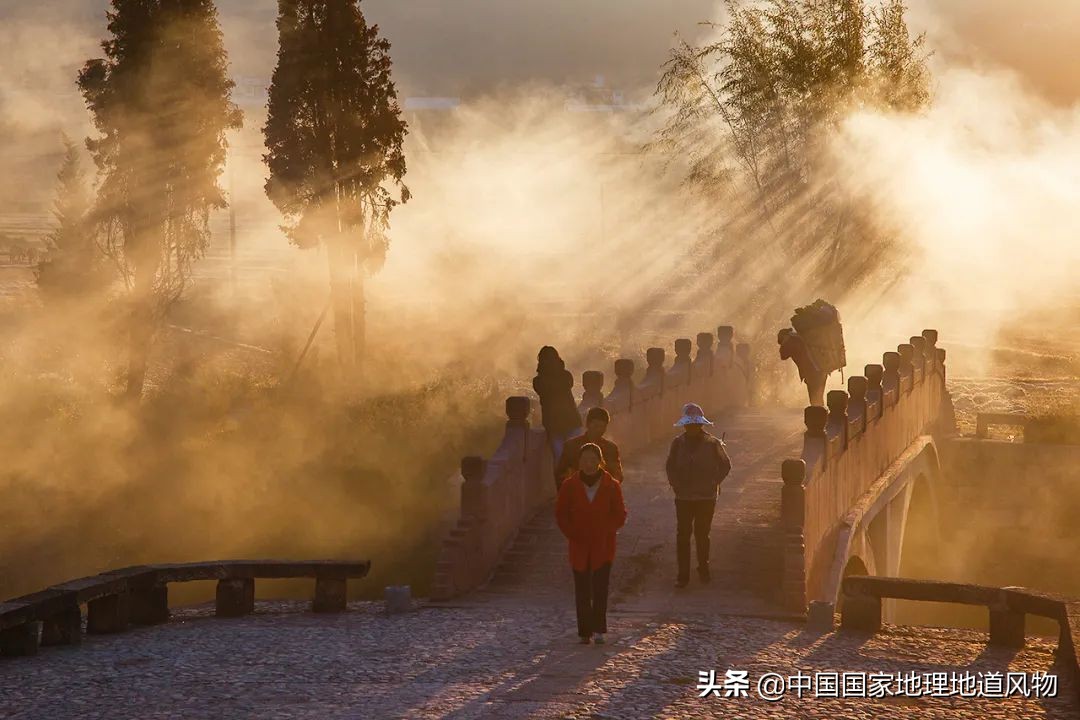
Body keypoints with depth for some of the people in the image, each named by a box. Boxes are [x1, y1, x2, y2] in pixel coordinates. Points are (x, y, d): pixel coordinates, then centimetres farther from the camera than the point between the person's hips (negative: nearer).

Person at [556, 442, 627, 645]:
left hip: (603, 546, -1)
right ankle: (585, 632, 10)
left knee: (600, 588, -9)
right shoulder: (570, 486, 1)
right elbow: (561, 513, 6)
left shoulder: (611, 486, -1)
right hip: (579, 546, 1)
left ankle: (598, 630, -6)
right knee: (582, 590, 4)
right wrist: (572, 534, -4)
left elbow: (620, 515, 5)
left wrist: (606, 531, -6)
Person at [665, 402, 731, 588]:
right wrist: (675, 483, 2)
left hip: (706, 497, -1)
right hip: (683, 497, 1)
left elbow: (725, 465, 7)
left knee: (702, 534, 7)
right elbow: (671, 466, 13)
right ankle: (683, 574, 3)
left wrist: (715, 482, 0)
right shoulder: (678, 443, -1)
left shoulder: (712, 444, -5)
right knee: (682, 535, -2)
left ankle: (703, 568, 25)